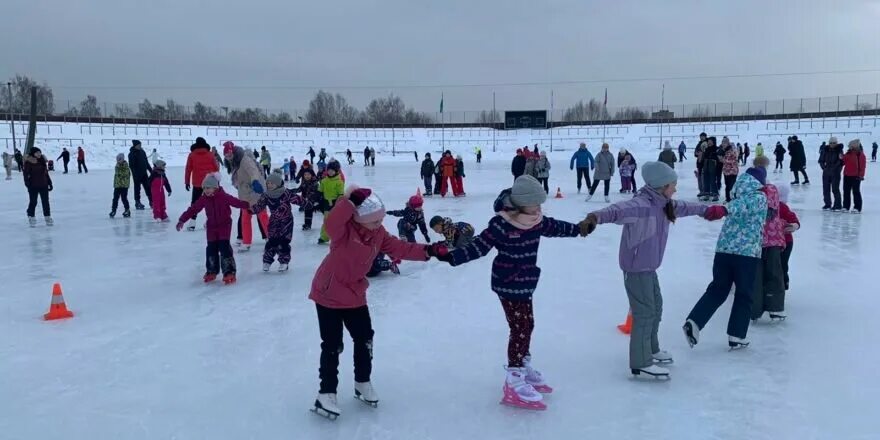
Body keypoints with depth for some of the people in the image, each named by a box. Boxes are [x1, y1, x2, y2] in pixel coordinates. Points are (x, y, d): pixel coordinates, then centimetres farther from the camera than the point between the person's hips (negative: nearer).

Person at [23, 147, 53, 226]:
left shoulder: (42, 161, 6)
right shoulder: (28, 162, -9)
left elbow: (46, 172, 14)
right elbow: (25, 173, -9)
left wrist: (49, 182, 13)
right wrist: (27, 183, -16)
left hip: (44, 185, 4)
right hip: (33, 186, -4)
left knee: (45, 202, 7)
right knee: (33, 202, 4)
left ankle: (47, 217, 16)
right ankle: (31, 217, 18)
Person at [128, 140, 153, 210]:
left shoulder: (142, 152, 10)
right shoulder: (132, 154, -10)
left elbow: (146, 162, 18)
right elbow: (131, 165, -15)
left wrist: (151, 170, 18)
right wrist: (135, 173, -23)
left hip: (144, 173, 6)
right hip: (137, 174, -6)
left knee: (148, 187, 7)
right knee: (137, 188, 2)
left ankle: (151, 202, 12)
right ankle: (137, 203, 10)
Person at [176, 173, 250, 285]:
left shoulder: (223, 196, -15)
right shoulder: (204, 199, -2)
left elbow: (236, 202, -21)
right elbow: (193, 209, 3)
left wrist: (248, 206, -34)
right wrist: (182, 220, 3)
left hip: (224, 225, -5)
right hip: (211, 227, 5)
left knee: (224, 247, -12)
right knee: (211, 249, 7)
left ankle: (229, 272, -8)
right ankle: (211, 272, 23)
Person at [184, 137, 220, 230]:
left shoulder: (192, 155, -2)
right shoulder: (210, 154, -1)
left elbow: (188, 169, 0)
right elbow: (217, 167, 2)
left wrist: (187, 182, 7)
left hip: (197, 183, -1)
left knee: (195, 202, 7)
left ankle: (192, 223, -1)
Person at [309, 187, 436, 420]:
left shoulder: (378, 234, -3)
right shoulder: (344, 230, -25)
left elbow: (399, 248, 1)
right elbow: (331, 222, -48)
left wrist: (425, 251, -7)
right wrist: (348, 200, -52)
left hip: (354, 295, 7)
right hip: (328, 295, -7)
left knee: (364, 339, 14)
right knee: (333, 345, -1)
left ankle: (363, 382, 35)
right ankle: (327, 393, 13)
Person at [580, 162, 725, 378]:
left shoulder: (664, 204, 5)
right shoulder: (640, 205, -25)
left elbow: (684, 207, 25)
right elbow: (617, 210, -43)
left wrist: (708, 210, 41)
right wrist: (595, 218, -63)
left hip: (649, 267, 10)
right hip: (636, 268, -10)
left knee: (656, 307, 23)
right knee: (645, 313, -5)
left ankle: (651, 349, 41)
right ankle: (641, 363, 4)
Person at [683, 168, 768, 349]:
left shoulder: (741, 193, 14)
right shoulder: (760, 197, -5)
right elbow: (744, 204, -22)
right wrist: (725, 209, -34)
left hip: (723, 249, 5)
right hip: (747, 252, -5)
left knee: (717, 289, 14)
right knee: (744, 295, 9)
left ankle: (694, 322, -2)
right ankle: (736, 337, 13)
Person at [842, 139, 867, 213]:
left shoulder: (860, 154, -9)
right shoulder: (848, 153, 10)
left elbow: (862, 166, -13)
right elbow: (844, 162, 17)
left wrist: (861, 175, -17)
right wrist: (842, 158, -3)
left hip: (855, 176, -7)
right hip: (847, 175, 7)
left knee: (856, 192, -3)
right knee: (846, 191, 11)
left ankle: (857, 208, 0)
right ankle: (846, 206, 20)